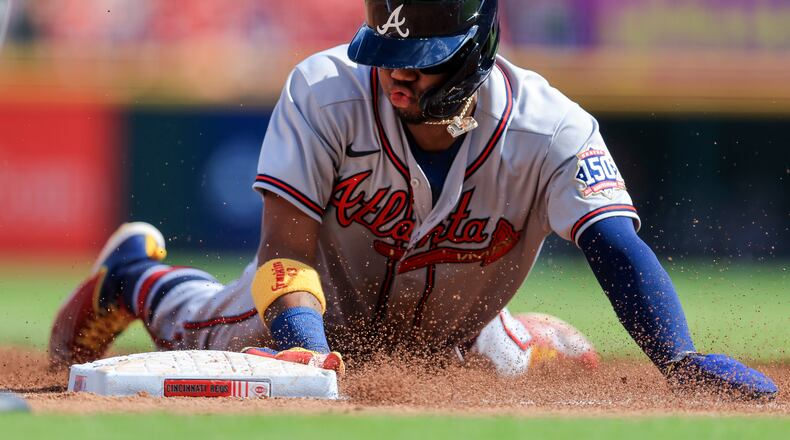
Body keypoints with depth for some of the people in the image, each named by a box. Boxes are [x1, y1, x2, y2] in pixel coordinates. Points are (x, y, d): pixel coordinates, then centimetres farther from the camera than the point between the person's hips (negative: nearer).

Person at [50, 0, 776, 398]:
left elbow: (617, 247, -49)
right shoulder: (325, 92, -36)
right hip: (331, 310, 0)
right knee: (204, 337, 20)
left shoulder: (551, 133, -38)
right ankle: (133, 270, 51)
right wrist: (302, 340, -59)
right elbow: (288, 242, -39)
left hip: (454, 334, 0)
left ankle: (536, 341, 56)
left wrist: (679, 360, -66)